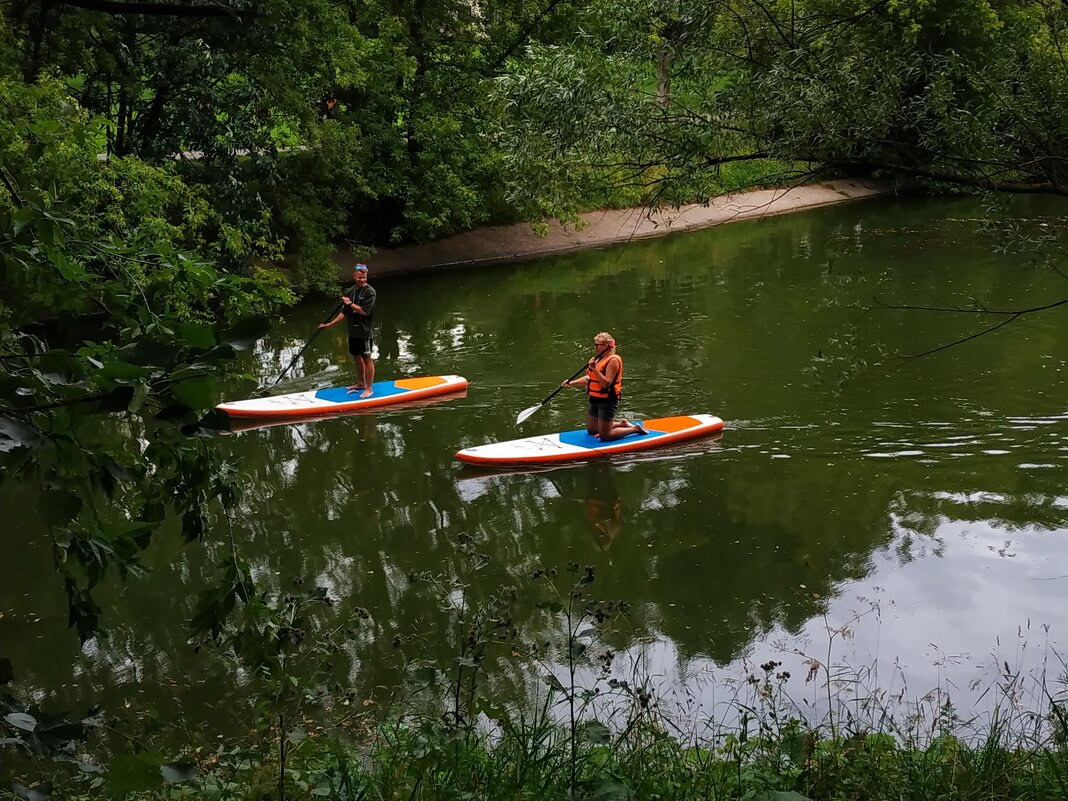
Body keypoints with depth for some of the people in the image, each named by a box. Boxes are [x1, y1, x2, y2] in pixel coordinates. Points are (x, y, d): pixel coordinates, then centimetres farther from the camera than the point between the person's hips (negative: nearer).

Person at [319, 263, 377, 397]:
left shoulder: (370, 292, -11)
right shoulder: (351, 291, 10)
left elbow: (364, 311, -20)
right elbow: (344, 313, 13)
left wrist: (350, 303, -10)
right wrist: (329, 324, 11)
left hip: (365, 332, -7)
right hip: (353, 331, 7)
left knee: (367, 359, -2)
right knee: (357, 357, 17)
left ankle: (369, 388, 3)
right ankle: (360, 383, 33)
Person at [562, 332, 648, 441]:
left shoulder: (613, 360, -18)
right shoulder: (598, 359, 10)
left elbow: (606, 383, -26)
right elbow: (588, 379, 13)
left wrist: (594, 369, -32)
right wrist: (570, 383, 2)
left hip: (607, 402, -9)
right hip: (595, 400, 9)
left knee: (605, 436, -6)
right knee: (591, 430, 21)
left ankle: (635, 429, 11)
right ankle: (621, 424, 31)